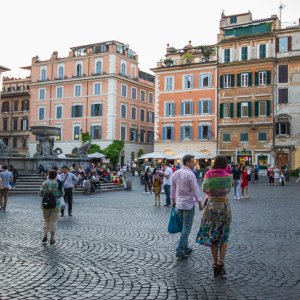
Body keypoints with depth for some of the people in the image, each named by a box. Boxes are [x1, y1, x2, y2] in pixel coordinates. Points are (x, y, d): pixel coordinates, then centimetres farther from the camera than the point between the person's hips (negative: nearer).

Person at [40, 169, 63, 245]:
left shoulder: (44, 183, -3)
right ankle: (52, 238, 8)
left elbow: (41, 194, 1)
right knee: (53, 222, 7)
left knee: (46, 220, 18)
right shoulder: (58, 184, -7)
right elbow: (61, 194, 3)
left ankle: (45, 235, 5)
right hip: (55, 204, -1)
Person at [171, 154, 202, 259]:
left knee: (184, 227, 17)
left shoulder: (176, 173, 5)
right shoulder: (190, 174, -17)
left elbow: (173, 189, 13)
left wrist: (173, 200, 22)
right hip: (188, 204, -7)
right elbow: (195, 190, -14)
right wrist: (200, 202, -4)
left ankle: (185, 248, 23)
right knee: (186, 228, -2)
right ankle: (180, 250, -4)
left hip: (179, 204, 7)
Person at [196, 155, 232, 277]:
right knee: (223, 236, 12)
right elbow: (228, 190, 5)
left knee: (212, 235, 12)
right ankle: (220, 262, 0)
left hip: (211, 206, 1)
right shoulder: (228, 177, -10)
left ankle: (215, 263, 12)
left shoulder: (208, 175, -7)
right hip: (224, 206, -1)